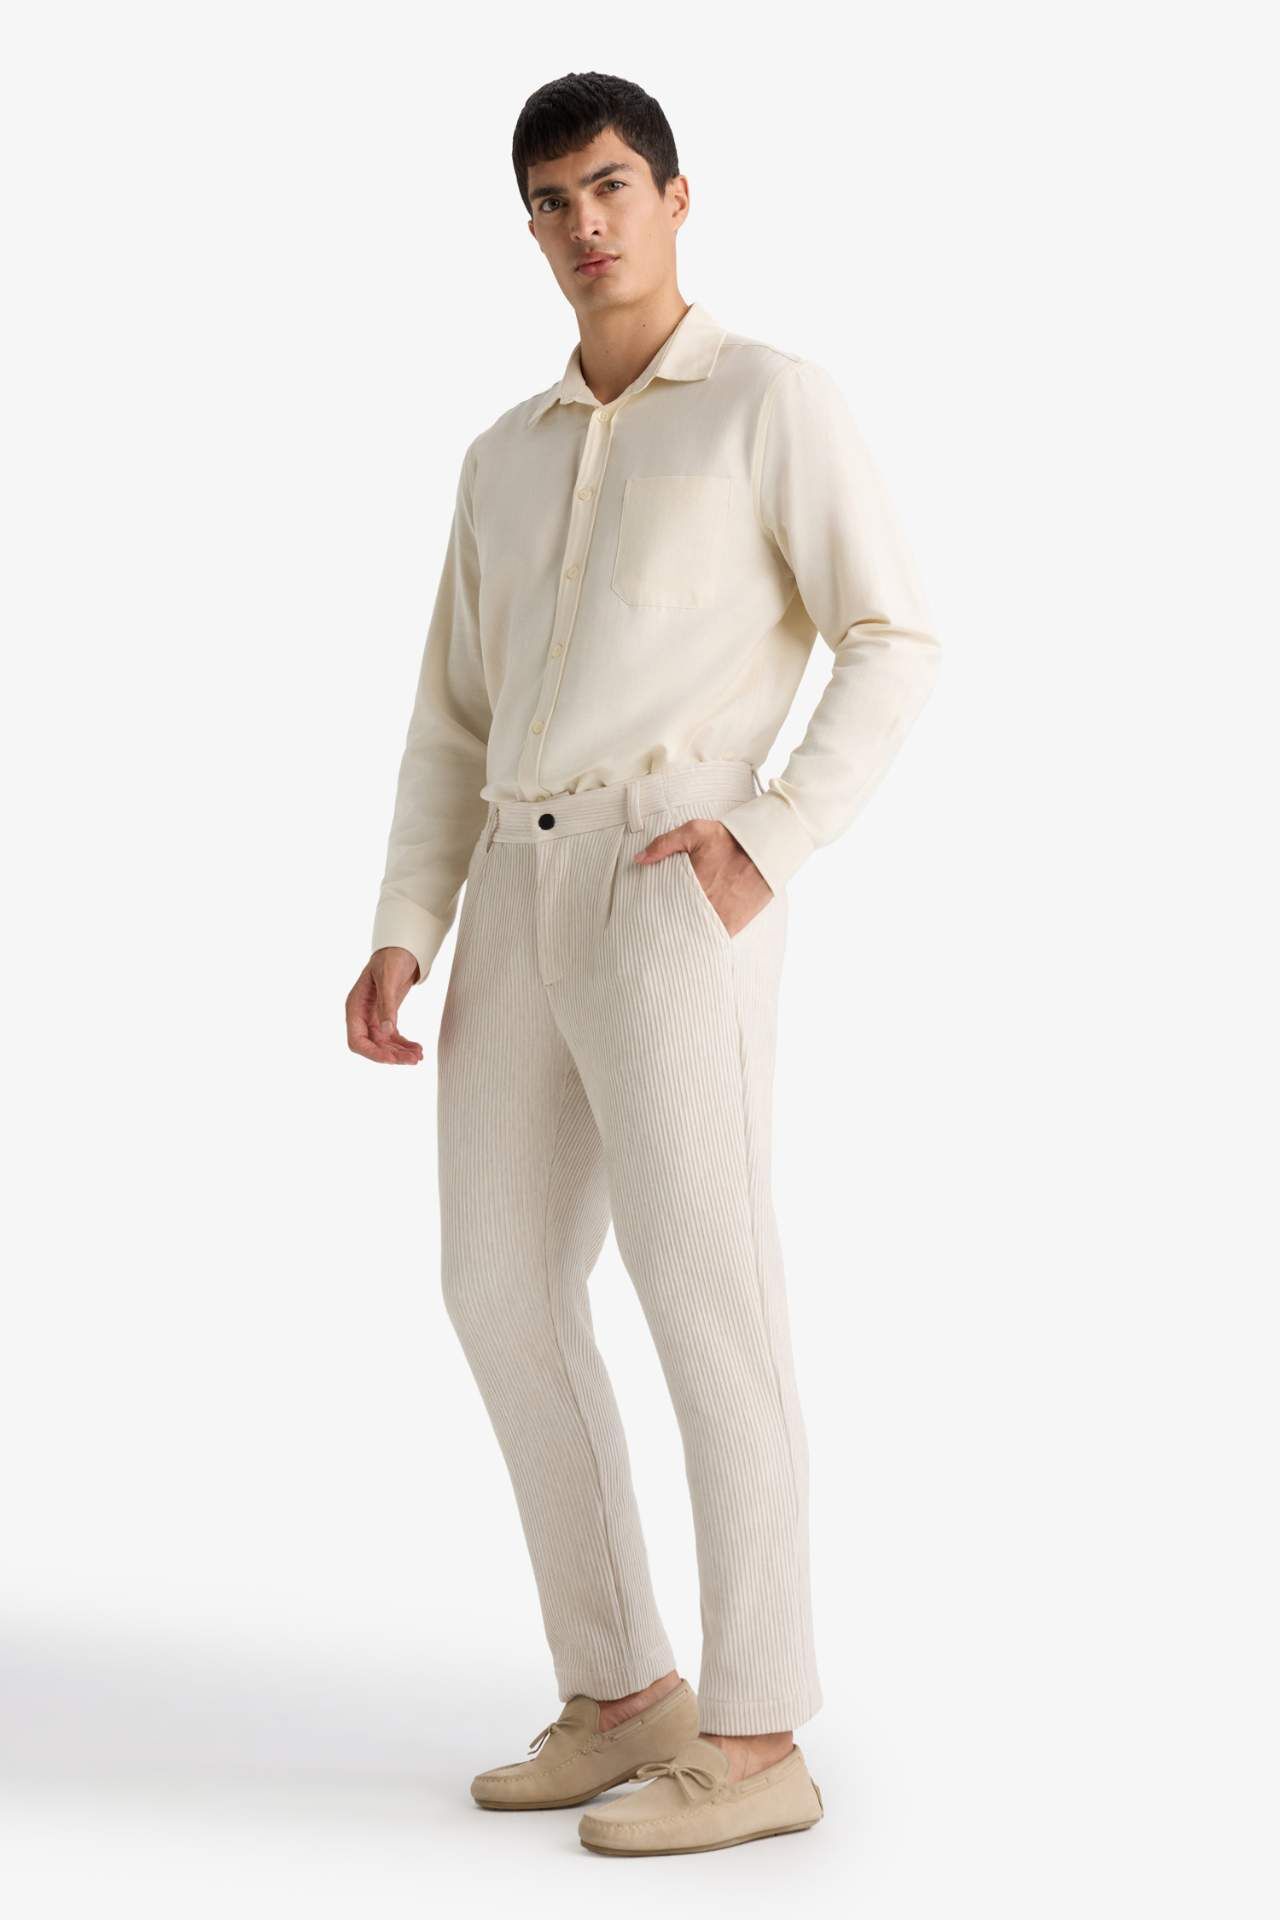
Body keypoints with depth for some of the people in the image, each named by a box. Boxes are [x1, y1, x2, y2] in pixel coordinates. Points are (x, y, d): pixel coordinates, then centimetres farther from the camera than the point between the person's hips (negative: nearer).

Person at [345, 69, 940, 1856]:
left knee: (704, 1296, -9)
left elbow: (895, 641, -3)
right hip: (520, 893, 7)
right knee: (504, 1291, 4)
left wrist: (771, 842, -15)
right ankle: (622, 1696, 15)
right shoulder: (505, 458, 24)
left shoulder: (774, 398, 4)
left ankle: (754, 1739, -2)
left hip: (672, 884, -7)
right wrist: (402, 936, 9)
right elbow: (454, 722, 21)